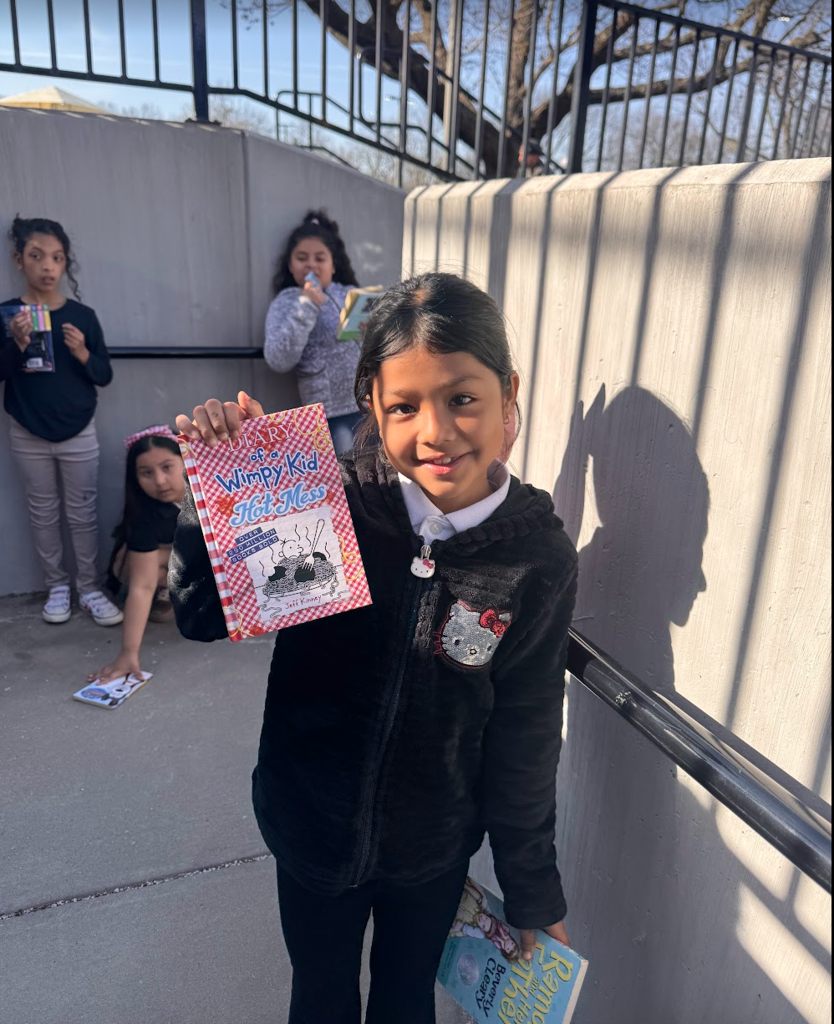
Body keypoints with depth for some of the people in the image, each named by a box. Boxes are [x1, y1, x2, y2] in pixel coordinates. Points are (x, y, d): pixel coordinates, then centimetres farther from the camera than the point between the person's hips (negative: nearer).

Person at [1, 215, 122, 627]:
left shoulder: (82, 315, -4)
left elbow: (105, 375, -1)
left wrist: (83, 354, -20)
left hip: (79, 434, 0)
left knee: (83, 513, 6)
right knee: (43, 513, 11)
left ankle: (89, 588, 18)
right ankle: (57, 586, 24)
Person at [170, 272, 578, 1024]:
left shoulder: (540, 561, -19)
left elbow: (524, 744, -10)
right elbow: (203, 618, -11)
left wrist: (535, 895, 1)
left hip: (432, 851, 0)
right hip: (311, 828, 1)